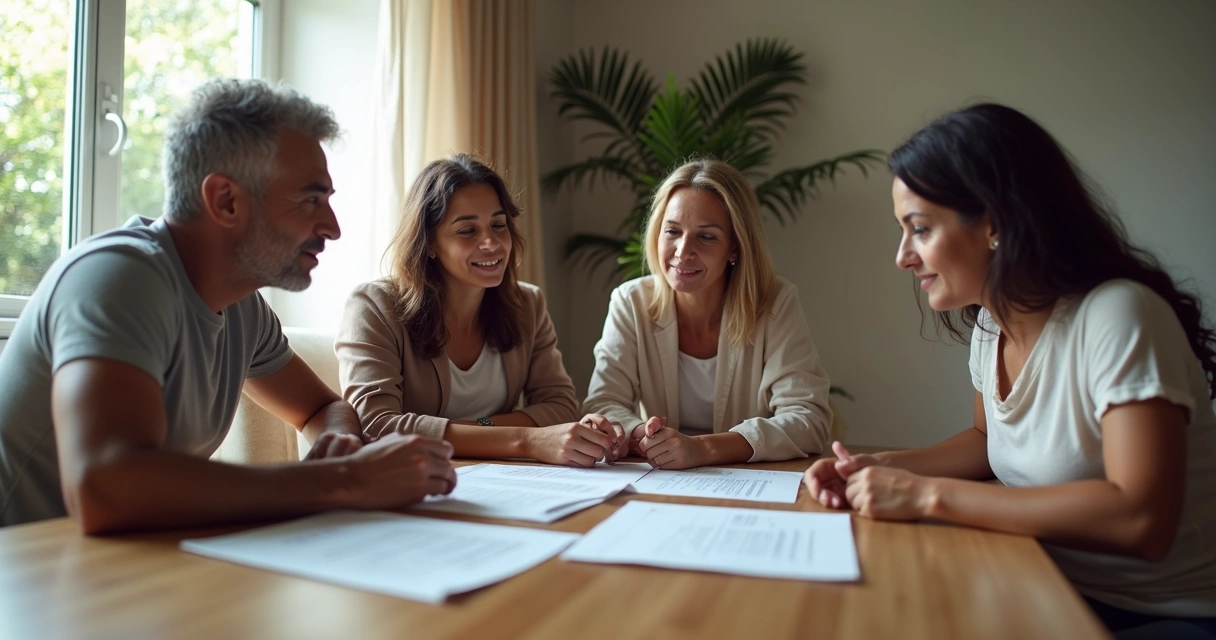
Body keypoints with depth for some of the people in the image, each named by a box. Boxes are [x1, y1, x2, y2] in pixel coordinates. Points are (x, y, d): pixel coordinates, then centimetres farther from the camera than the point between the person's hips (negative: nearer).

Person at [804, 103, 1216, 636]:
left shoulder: (1116, 316, -22)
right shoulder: (990, 323, 0)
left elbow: (1141, 521, -30)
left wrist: (928, 494, -26)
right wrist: (881, 470, -3)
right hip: (1059, 589, 6)